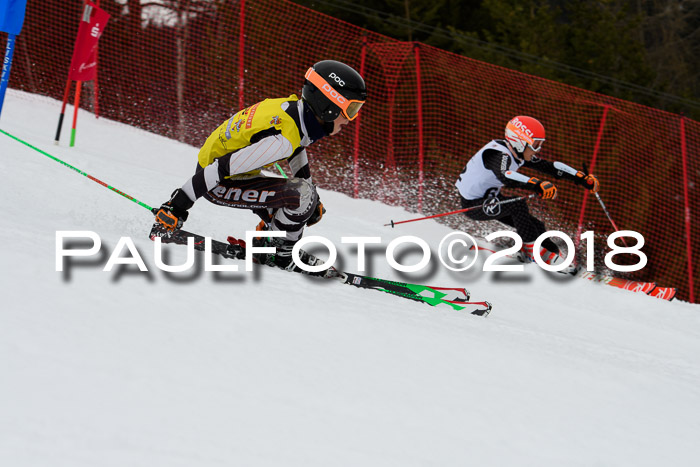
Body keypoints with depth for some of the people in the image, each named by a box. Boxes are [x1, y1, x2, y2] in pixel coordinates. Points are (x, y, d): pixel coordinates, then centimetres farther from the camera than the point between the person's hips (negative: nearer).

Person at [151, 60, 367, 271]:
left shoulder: (297, 109, -5)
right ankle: (277, 255, -5)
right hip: (218, 184, -9)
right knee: (301, 195, -23)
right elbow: (221, 168, -32)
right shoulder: (282, 138, -33)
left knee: (312, 211, 11)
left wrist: (313, 199, 29)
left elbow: (296, 154, 18)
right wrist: (175, 208, -29)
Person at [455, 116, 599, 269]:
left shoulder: (520, 154, -3)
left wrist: (583, 178, -2)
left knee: (536, 228, -1)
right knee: (517, 204, -30)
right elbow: (504, 176, -52)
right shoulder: (498, 154, -30)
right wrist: (537, 185, -63)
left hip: (489, 198, 9)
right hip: (473, 204, -9)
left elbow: (550, 167, 3)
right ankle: (532, 249, -18)